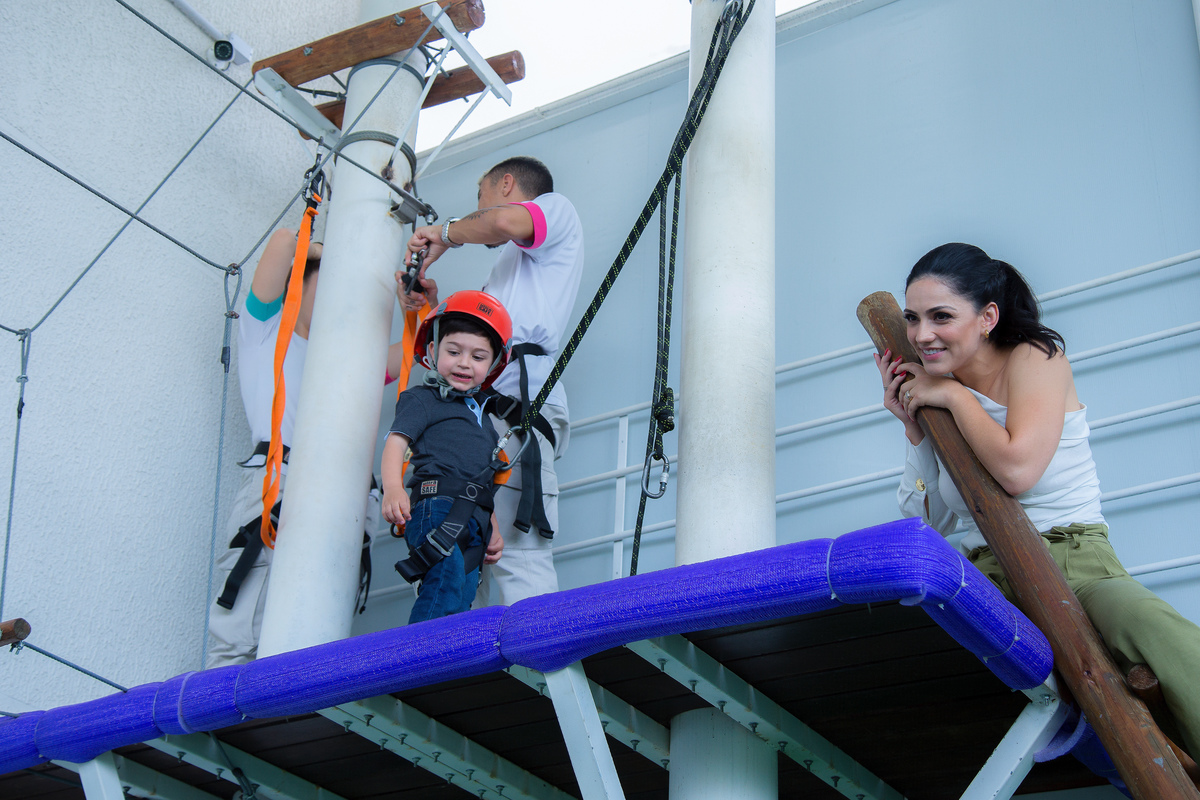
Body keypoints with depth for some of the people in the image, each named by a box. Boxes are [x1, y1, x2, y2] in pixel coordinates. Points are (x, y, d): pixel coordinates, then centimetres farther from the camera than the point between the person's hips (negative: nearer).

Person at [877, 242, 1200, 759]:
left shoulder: (1035, 357, 1)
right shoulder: (937, 395, 17)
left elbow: (1017, 468, -18)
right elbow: (930, 521, 17)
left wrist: (953, 394, -5)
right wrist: (913, 427, 9)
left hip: (1076, 557, -4)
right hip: (991, 574, 5)